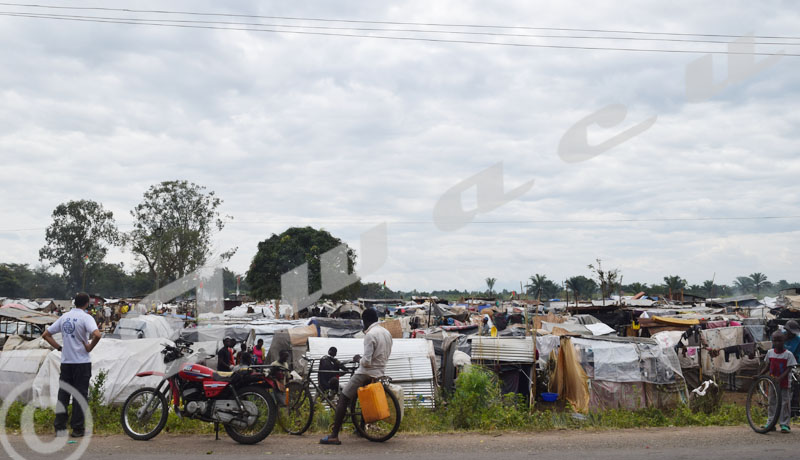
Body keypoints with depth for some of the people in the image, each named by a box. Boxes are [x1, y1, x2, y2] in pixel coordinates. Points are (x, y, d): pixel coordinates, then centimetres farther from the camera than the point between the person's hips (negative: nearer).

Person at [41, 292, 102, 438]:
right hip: (82, 362, -5)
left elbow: (46, 335, 13)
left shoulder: (64, 317, 8)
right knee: (80, 395, 1)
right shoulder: (85, 317, -10)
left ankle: (60, 427, 9)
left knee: (63, 394, 10)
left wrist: (59, 347, 11)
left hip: (65, 362, 5)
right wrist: (89, 348, -11)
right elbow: (97, 334, -27)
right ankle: (77, 428, 3)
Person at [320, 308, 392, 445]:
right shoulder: (387, 333, 10)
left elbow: (366, 361, -21)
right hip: (380, 372, 9)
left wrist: (359, 360, 0)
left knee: (343, 400, -7)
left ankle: (334, 436, -13)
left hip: (366, 373, -9)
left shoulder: (370, 335, -17)